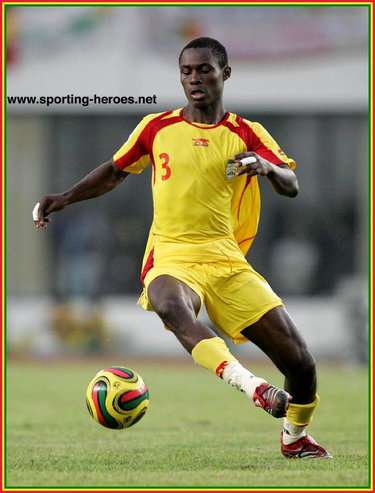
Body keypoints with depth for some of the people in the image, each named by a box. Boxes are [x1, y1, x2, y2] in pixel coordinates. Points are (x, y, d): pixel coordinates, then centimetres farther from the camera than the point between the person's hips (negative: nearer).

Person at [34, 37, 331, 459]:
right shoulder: (157, 128, 10)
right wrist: (64, 198, 11)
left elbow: (292, 186, 2)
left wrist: (267, 167, -19)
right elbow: (114, 173, 23)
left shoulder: (247, 134, 9)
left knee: (300, 362, -6)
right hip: (172, 259, -2)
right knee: (171, 304, -42)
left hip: (228, 261, 2)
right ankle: (249, 385, -58)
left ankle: (295, 438, 23)